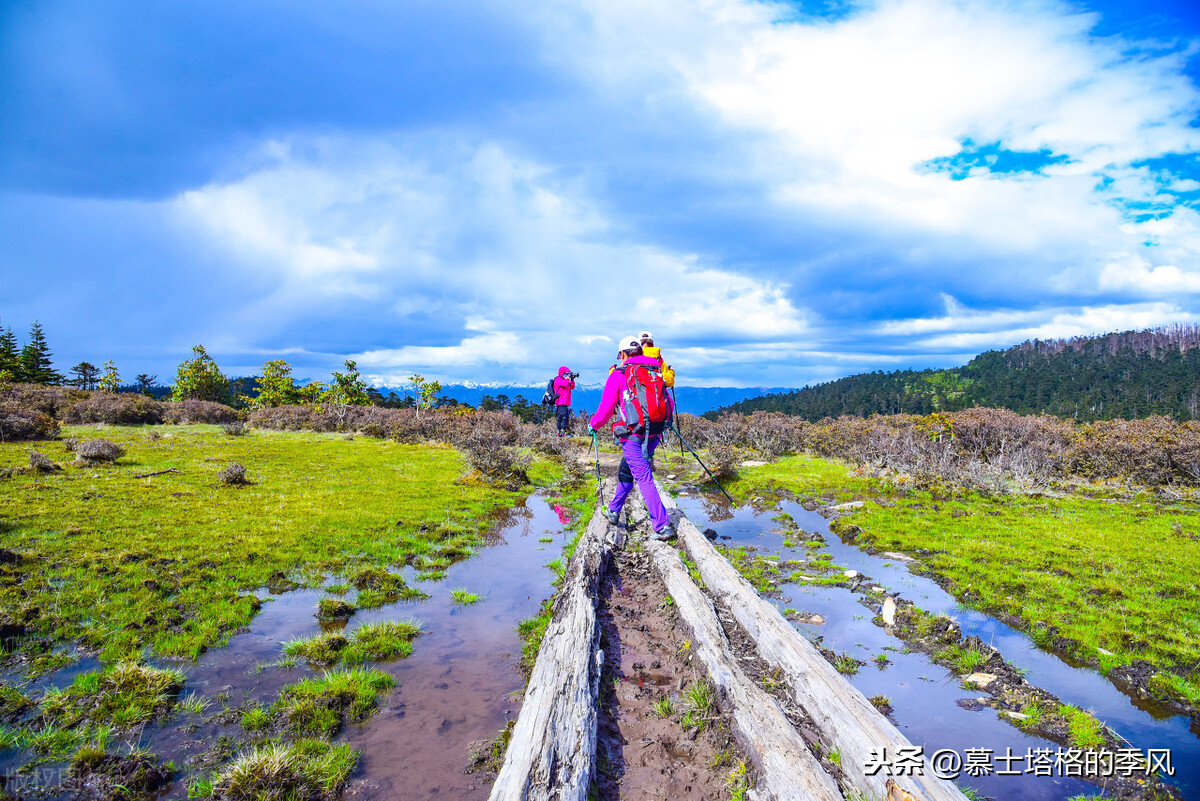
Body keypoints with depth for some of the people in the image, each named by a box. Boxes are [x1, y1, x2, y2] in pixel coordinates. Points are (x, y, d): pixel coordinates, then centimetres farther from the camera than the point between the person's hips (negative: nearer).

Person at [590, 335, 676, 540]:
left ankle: (663, 527, -15)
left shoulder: (618, 374, -1)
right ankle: (613, 510, 39)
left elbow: (606, 409, -2)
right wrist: (662, 423, 36)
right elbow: (670, 406, 16)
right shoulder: (656, 372, 14)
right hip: (654, 436, 6)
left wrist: (593, 425, 17)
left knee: (644, 479, -8)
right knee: (626, 470, 24)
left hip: (632, 435, -6)